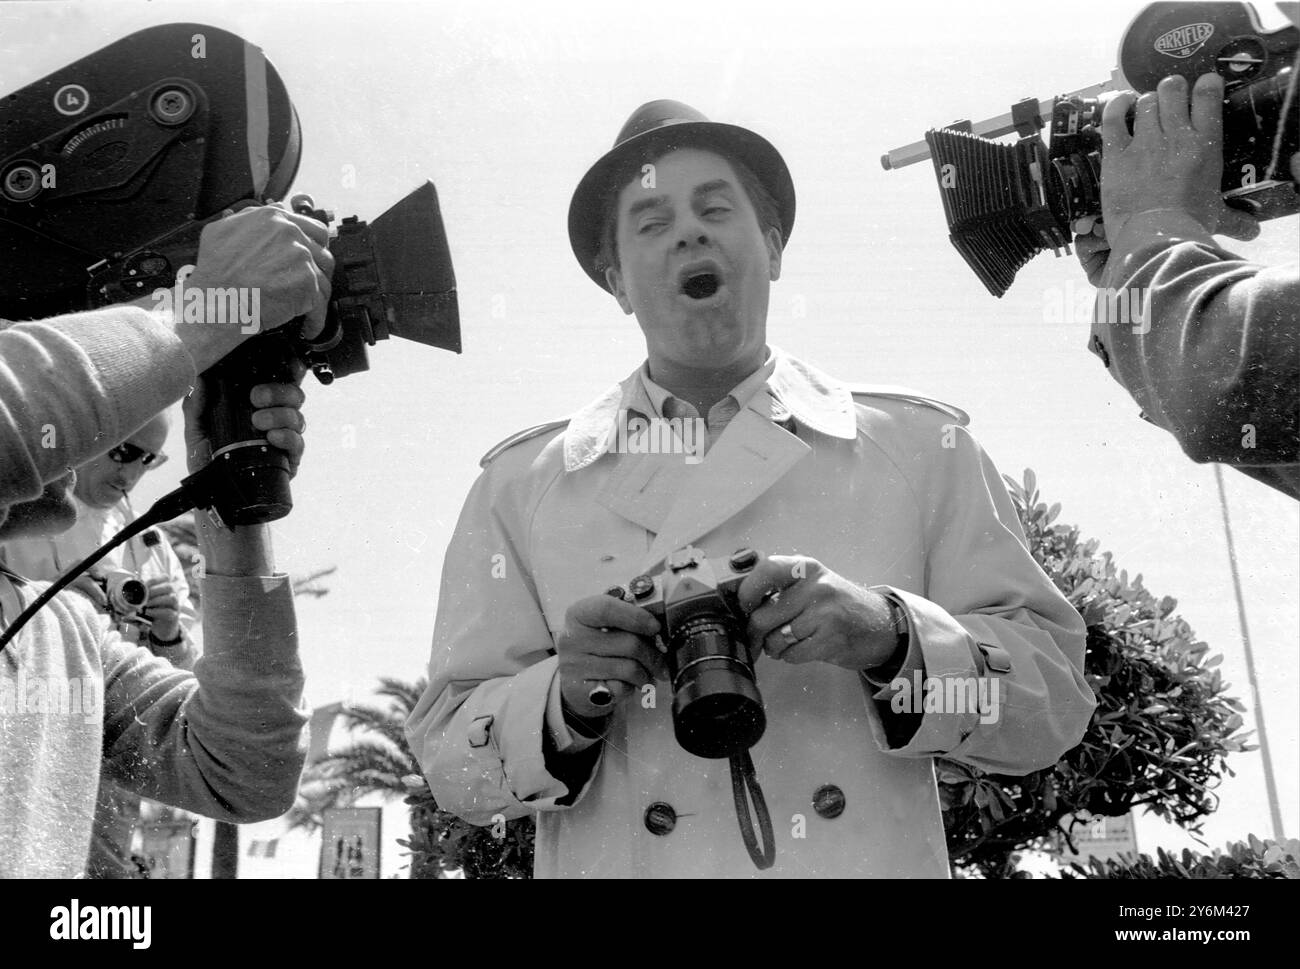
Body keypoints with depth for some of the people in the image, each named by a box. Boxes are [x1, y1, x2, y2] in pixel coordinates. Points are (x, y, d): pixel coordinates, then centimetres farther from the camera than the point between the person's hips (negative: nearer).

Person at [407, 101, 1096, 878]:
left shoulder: (921, 449, 5)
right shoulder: (519, 486, 5)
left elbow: (1057, 697, 1)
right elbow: (448, 757, 4)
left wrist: (888, 637, -16)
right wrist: (566, 701, -14)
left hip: (873, 860, 1)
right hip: (620, 860, 0)